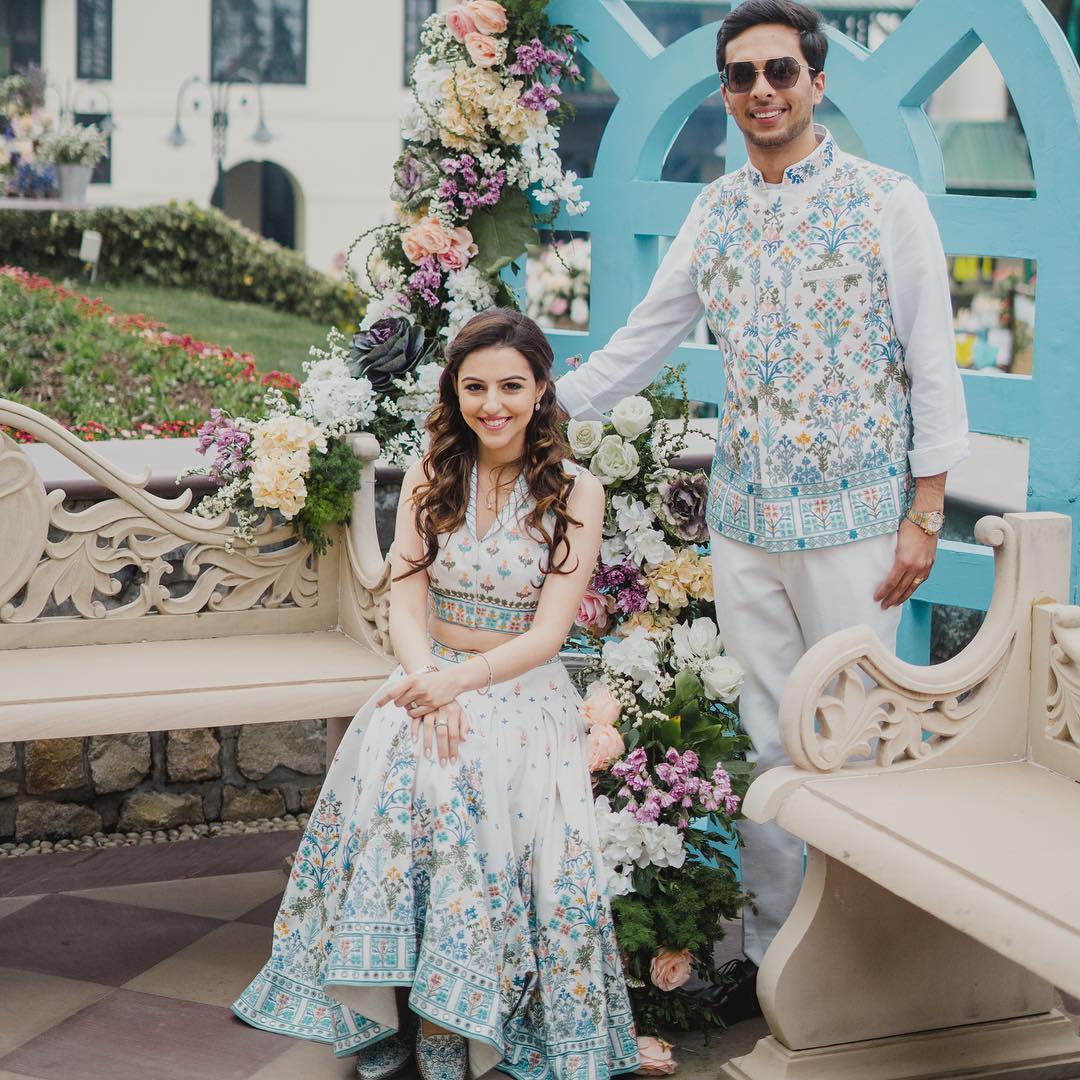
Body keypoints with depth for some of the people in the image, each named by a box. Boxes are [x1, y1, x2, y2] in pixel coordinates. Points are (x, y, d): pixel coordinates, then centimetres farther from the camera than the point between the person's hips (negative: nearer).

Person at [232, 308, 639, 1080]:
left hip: (523, 689, -2)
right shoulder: (430, 479, 10)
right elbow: (407, 606, 1)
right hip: (431, 677, 2)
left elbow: (548, 633, -7)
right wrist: (429, 686, -20)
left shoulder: (576, 491, 0)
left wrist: (456, 681, -22)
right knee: (393, 765, -30)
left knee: (489, 784, -33)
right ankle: (389, 1018, -23)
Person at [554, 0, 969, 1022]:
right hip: (744, 517, 4)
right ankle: (764, 946, 19)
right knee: (765, 739, 9)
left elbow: (932, 368, -4)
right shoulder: (714, 214, 9)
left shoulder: (888, 203, -4)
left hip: (852, 517, -4)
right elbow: (640, 342, 16)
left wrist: (923, 517, -7)